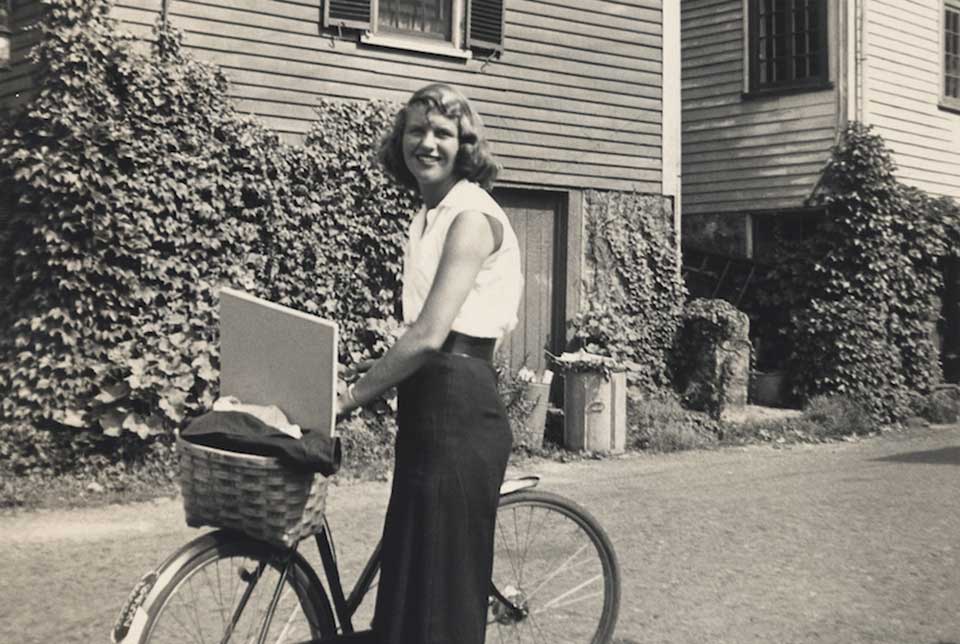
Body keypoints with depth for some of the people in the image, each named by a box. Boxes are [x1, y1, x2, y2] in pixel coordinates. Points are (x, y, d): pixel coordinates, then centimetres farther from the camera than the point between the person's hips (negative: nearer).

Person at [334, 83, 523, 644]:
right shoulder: (432, 215, 16)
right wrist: (366, 391, 10)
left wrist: (348, 399, -14)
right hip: (432, 407, 9)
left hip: (457, 409, -9)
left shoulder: (471, 214, -12)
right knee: (411, 582, 16)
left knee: (442, 596, -1)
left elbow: (429, 336, -19)